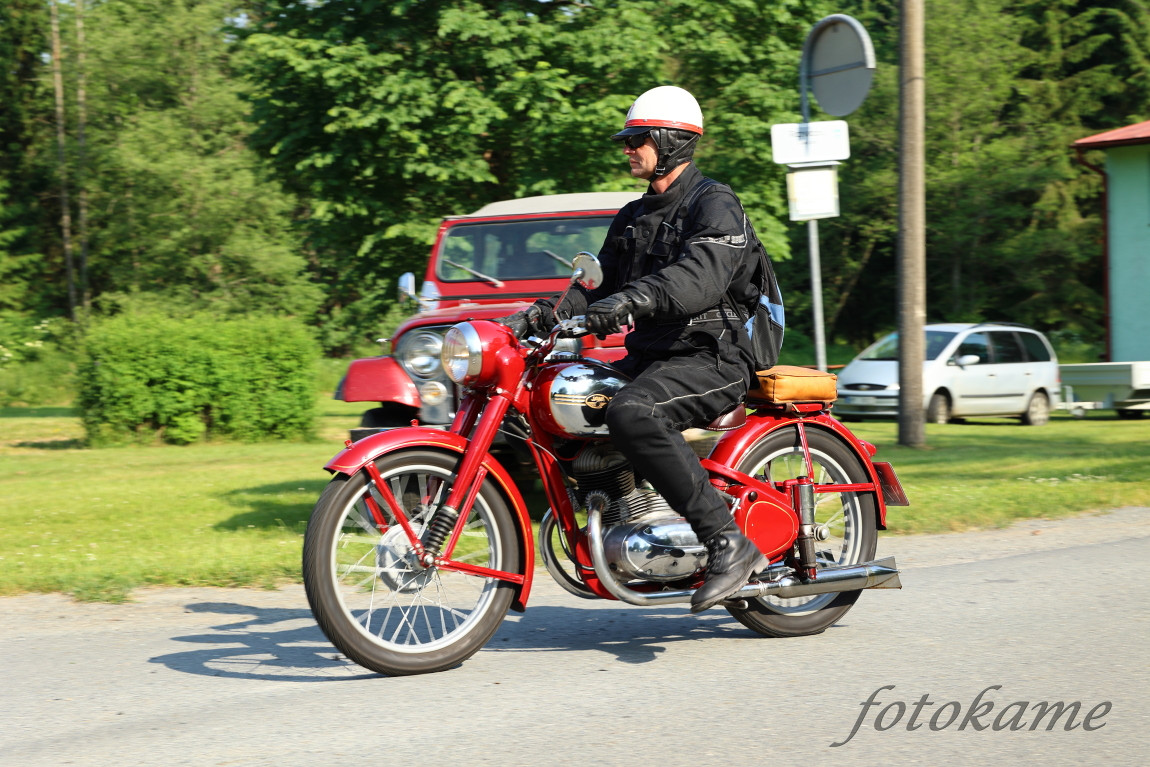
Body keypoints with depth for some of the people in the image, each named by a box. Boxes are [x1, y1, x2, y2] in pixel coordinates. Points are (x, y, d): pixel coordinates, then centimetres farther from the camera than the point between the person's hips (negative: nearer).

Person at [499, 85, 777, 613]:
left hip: (711, 356, -9)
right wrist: (535, 318, 0)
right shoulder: (633, 218, 21)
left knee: (631, 414, -37)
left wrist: (632, 299, -43)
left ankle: (729, 543, -34)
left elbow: (703, 274, -27)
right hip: (647, 356, 9)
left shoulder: (714, 204, -7)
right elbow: (598, 285, 18)